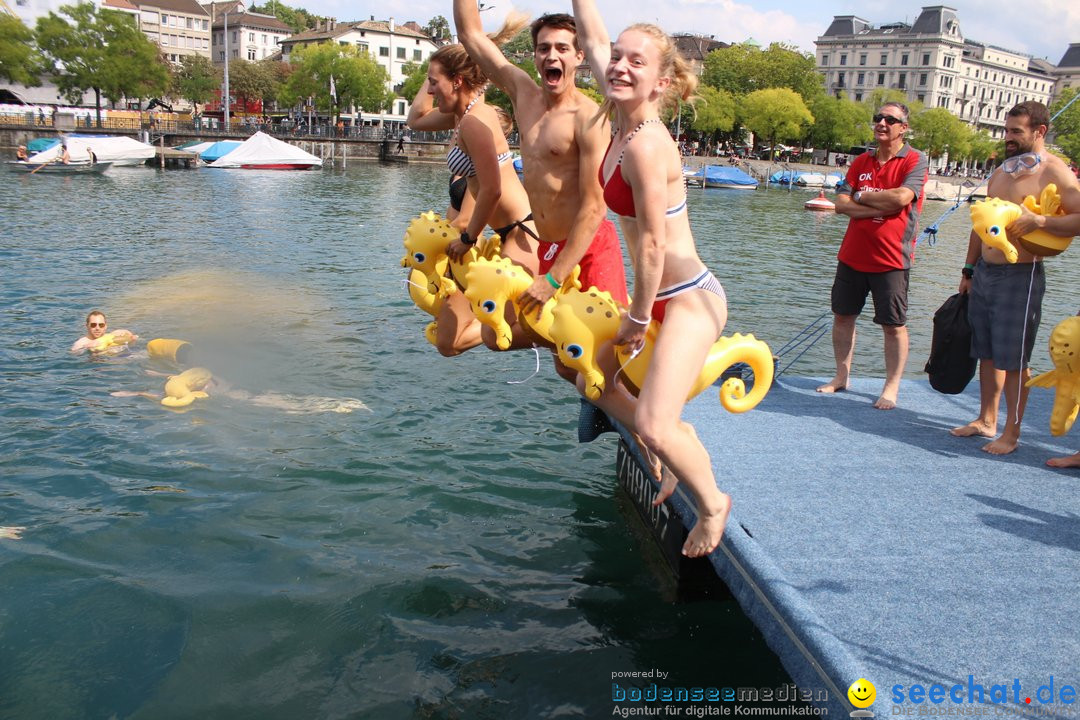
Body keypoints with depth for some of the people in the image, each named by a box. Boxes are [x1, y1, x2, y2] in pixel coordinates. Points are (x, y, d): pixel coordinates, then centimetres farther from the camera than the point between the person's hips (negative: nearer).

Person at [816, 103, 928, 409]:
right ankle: (841, 376, 27)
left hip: (890, 259, -5)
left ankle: (891, 388, 13)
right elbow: (841, 204, -1)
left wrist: (862, 198, -8)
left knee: (893, 325, 2)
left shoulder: (915, 161, -5)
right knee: (843, 315, 12)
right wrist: (881, 207, -13)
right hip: (852, 254, 5)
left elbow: (901, 197, -22)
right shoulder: (862, 161, 10)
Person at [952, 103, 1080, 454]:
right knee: (987, 353, 14)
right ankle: (986, 421, 26)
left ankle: (1011, 433, 11)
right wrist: (968, 270, 18)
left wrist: (1038, 221, -26)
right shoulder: (1000, 172, 14)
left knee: (1013, 359, -1)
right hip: (984, 272, 7)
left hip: (1021, 276, -7)